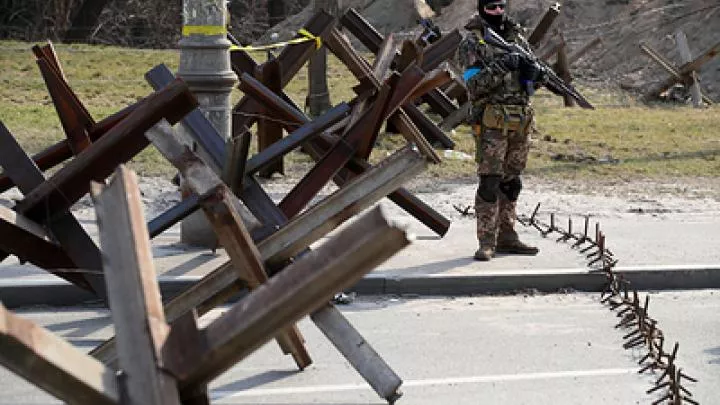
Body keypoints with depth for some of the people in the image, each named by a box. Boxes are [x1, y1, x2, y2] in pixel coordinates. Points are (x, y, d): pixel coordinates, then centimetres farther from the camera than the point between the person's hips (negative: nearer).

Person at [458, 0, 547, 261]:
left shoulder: (517, 37, 13)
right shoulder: (472, 43, -4)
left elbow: (534, 80, 18)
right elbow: (474, 86, -13)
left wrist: (533, 71, -5)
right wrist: (500, 68, -23)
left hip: (521, 121, 6)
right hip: (492, 121, -6)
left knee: (511, 181, 10)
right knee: (490, 182, -9)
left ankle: (506, 237, 18)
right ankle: (487, 243, -6)